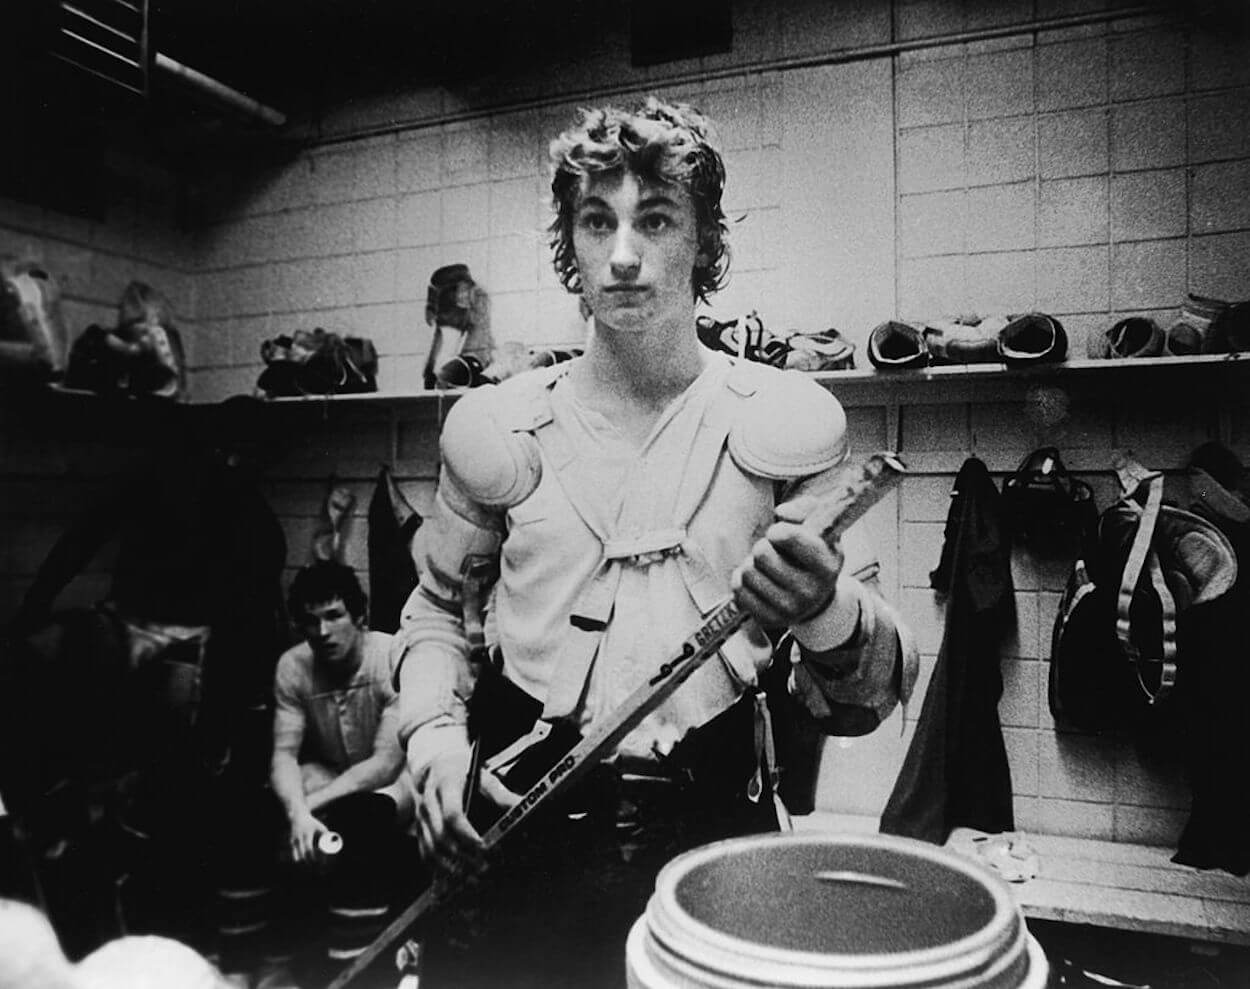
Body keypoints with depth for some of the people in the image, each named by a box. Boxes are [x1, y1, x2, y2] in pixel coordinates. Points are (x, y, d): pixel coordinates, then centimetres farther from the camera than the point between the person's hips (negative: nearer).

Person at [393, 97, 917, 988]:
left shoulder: (784, 425, -5)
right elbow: (440, 607, 15)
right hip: (512, 832, 2)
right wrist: (435, 738, -3)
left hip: (709, 839, -1)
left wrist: (828, 609, -27)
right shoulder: (501, 427, 0)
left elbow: (866, 703, -5)